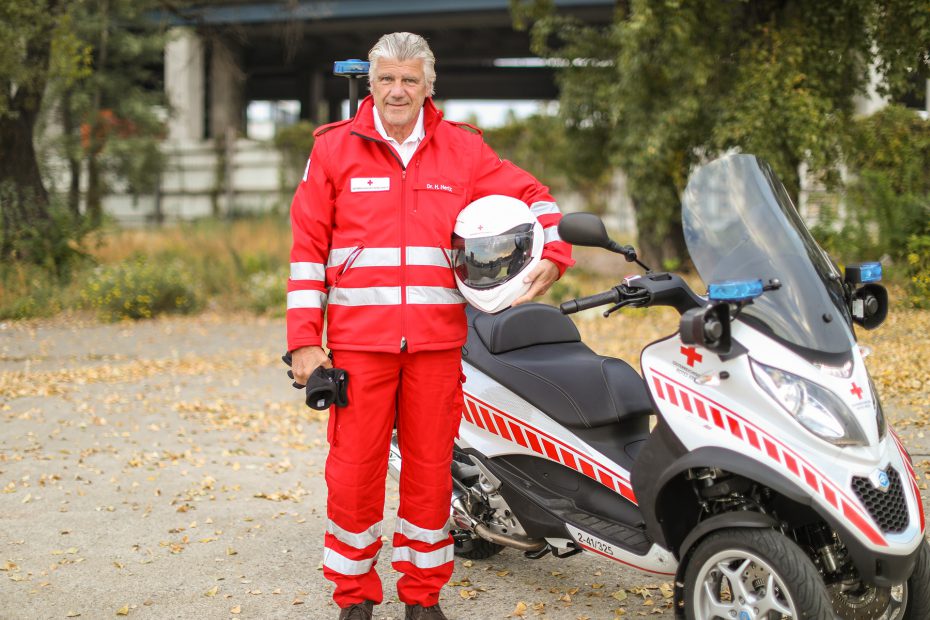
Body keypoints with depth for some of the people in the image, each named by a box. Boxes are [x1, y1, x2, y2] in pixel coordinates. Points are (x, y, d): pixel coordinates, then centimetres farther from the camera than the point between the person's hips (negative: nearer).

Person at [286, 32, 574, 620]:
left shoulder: (463, 149, 9)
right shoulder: (335, 148, 5)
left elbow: (532, 194, 17)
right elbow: (308, 246, 3)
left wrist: (554, 252, -3)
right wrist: (305, 340, -2)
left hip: (437, 343, 2)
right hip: (357, 340, -1)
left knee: (431, 467, 6)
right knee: (354, 467, -1)